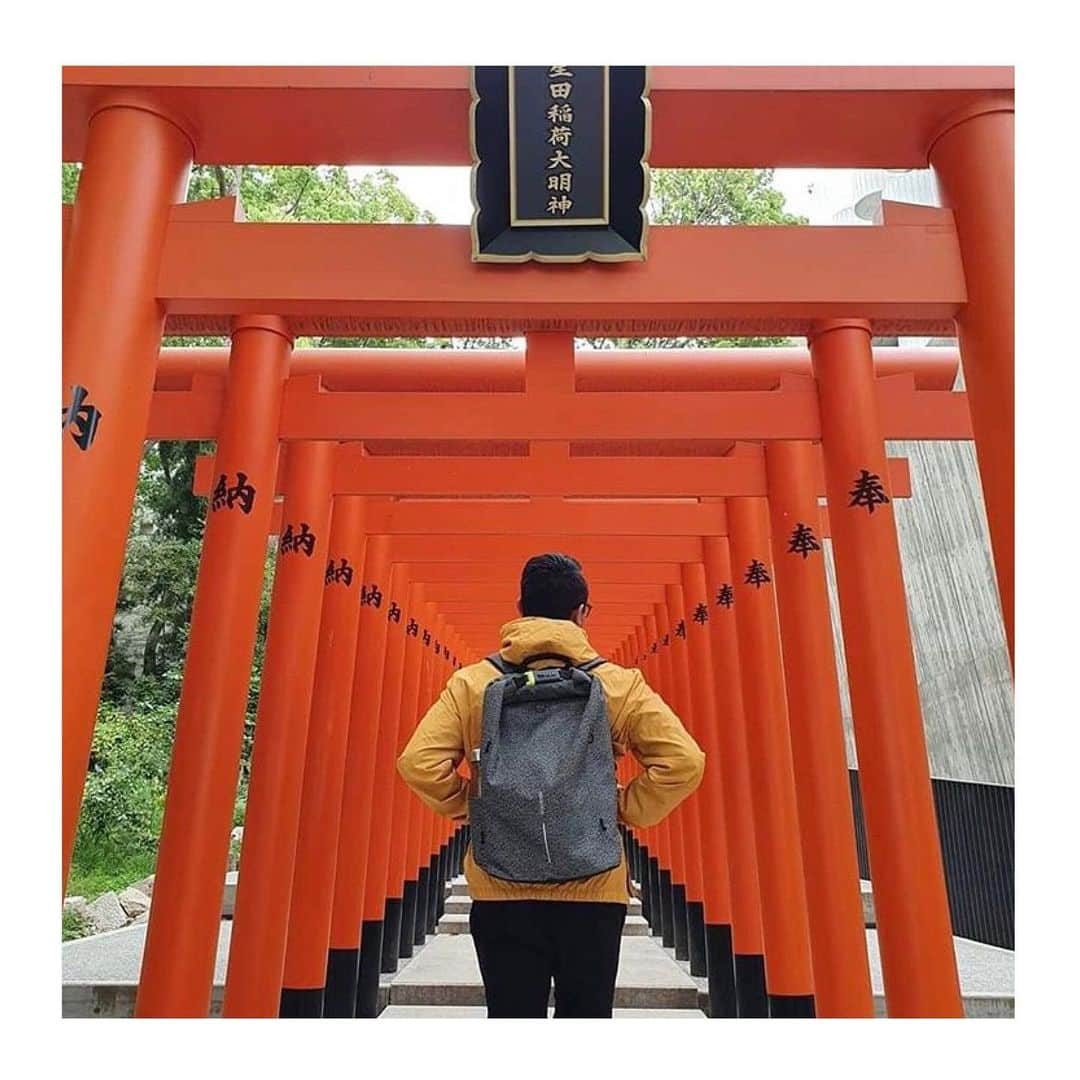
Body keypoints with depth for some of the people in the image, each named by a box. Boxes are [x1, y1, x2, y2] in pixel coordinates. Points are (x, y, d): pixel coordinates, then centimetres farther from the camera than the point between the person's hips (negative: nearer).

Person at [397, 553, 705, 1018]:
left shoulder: (472, 683, -4)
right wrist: (625, 812, 2)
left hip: (501, 887, 1)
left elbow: (418, 763, -11)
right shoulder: (619, 683, -5)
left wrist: (469, 809, 4)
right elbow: (684, 761, -10)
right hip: (593, 890, 0)